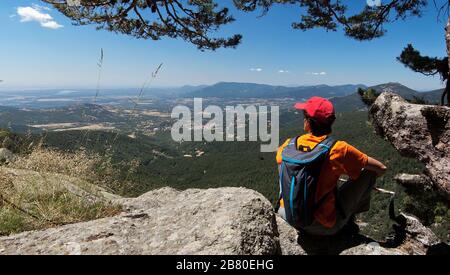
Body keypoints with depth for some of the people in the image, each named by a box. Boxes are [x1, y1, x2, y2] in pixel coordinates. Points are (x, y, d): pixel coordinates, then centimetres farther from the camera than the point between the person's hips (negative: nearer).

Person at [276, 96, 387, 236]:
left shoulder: (288, 145, -9)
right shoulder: (338, 149, -18)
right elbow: (381, 168, -8)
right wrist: (368, 181, 15)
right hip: (324, 227, -4)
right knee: (368, 172, 4)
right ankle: (349, 218, 24)